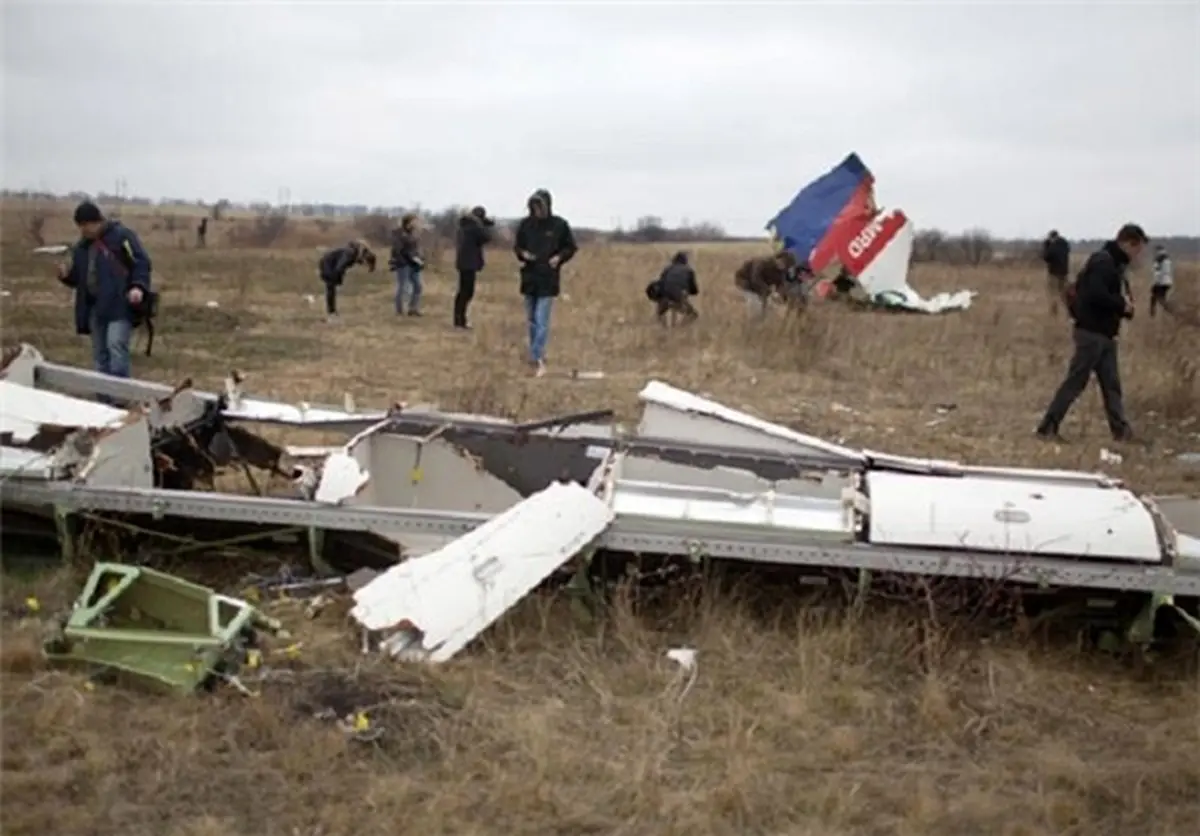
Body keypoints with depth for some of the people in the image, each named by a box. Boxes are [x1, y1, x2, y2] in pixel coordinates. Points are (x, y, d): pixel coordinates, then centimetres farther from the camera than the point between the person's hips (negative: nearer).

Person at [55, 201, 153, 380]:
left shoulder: (122, 236, -4)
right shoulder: (82, 246, 17)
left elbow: (141, 263, -9)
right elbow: (78, 277, 23)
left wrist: (138, 286, -25)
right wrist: (67, 275, 0)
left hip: (120, 305, -7)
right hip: (95, 307, 7)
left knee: (115, 345, -22)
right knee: (100, 353, 9)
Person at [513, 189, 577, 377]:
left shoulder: (559, 225, -6)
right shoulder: (526, 224, 1)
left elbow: (571, 247, 4)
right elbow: (517, 245, 12)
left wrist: (559, 257, -13)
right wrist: (523, 254, -9)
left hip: (548, 279, -4)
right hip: (529, 277, 4)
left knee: (541, 320, -12)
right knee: (531, 320, 13)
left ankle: (536, 358, -14)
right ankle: (540, 356, 25)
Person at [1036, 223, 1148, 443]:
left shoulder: (1115, 265, 16)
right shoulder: (1103, 262, -15)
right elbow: (1096, 295, -27)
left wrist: (1125, 306, -1)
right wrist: (1122, 304, -14)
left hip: (1105, 334, 10)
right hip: (1091, 332, -10)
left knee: (1111, 384, 11)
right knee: (1075, 382, -6)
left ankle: (1121, 430, 15)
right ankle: (1047, 427, -1)